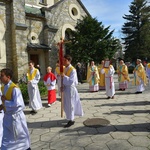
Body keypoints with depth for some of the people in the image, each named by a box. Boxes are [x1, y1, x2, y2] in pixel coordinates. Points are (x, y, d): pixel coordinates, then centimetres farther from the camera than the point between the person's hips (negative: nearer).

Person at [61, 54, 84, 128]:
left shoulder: (72, 70, -18)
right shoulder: (65, 68, 7)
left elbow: (71, 81, -25)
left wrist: (64, 76, -30)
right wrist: (63, 86, 3)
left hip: (70, 88, -8)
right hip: (66, 87, 8)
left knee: (70, 104, 0)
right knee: (66, 104, 16)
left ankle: (71, 120, 13)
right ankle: (71, 117, 33)